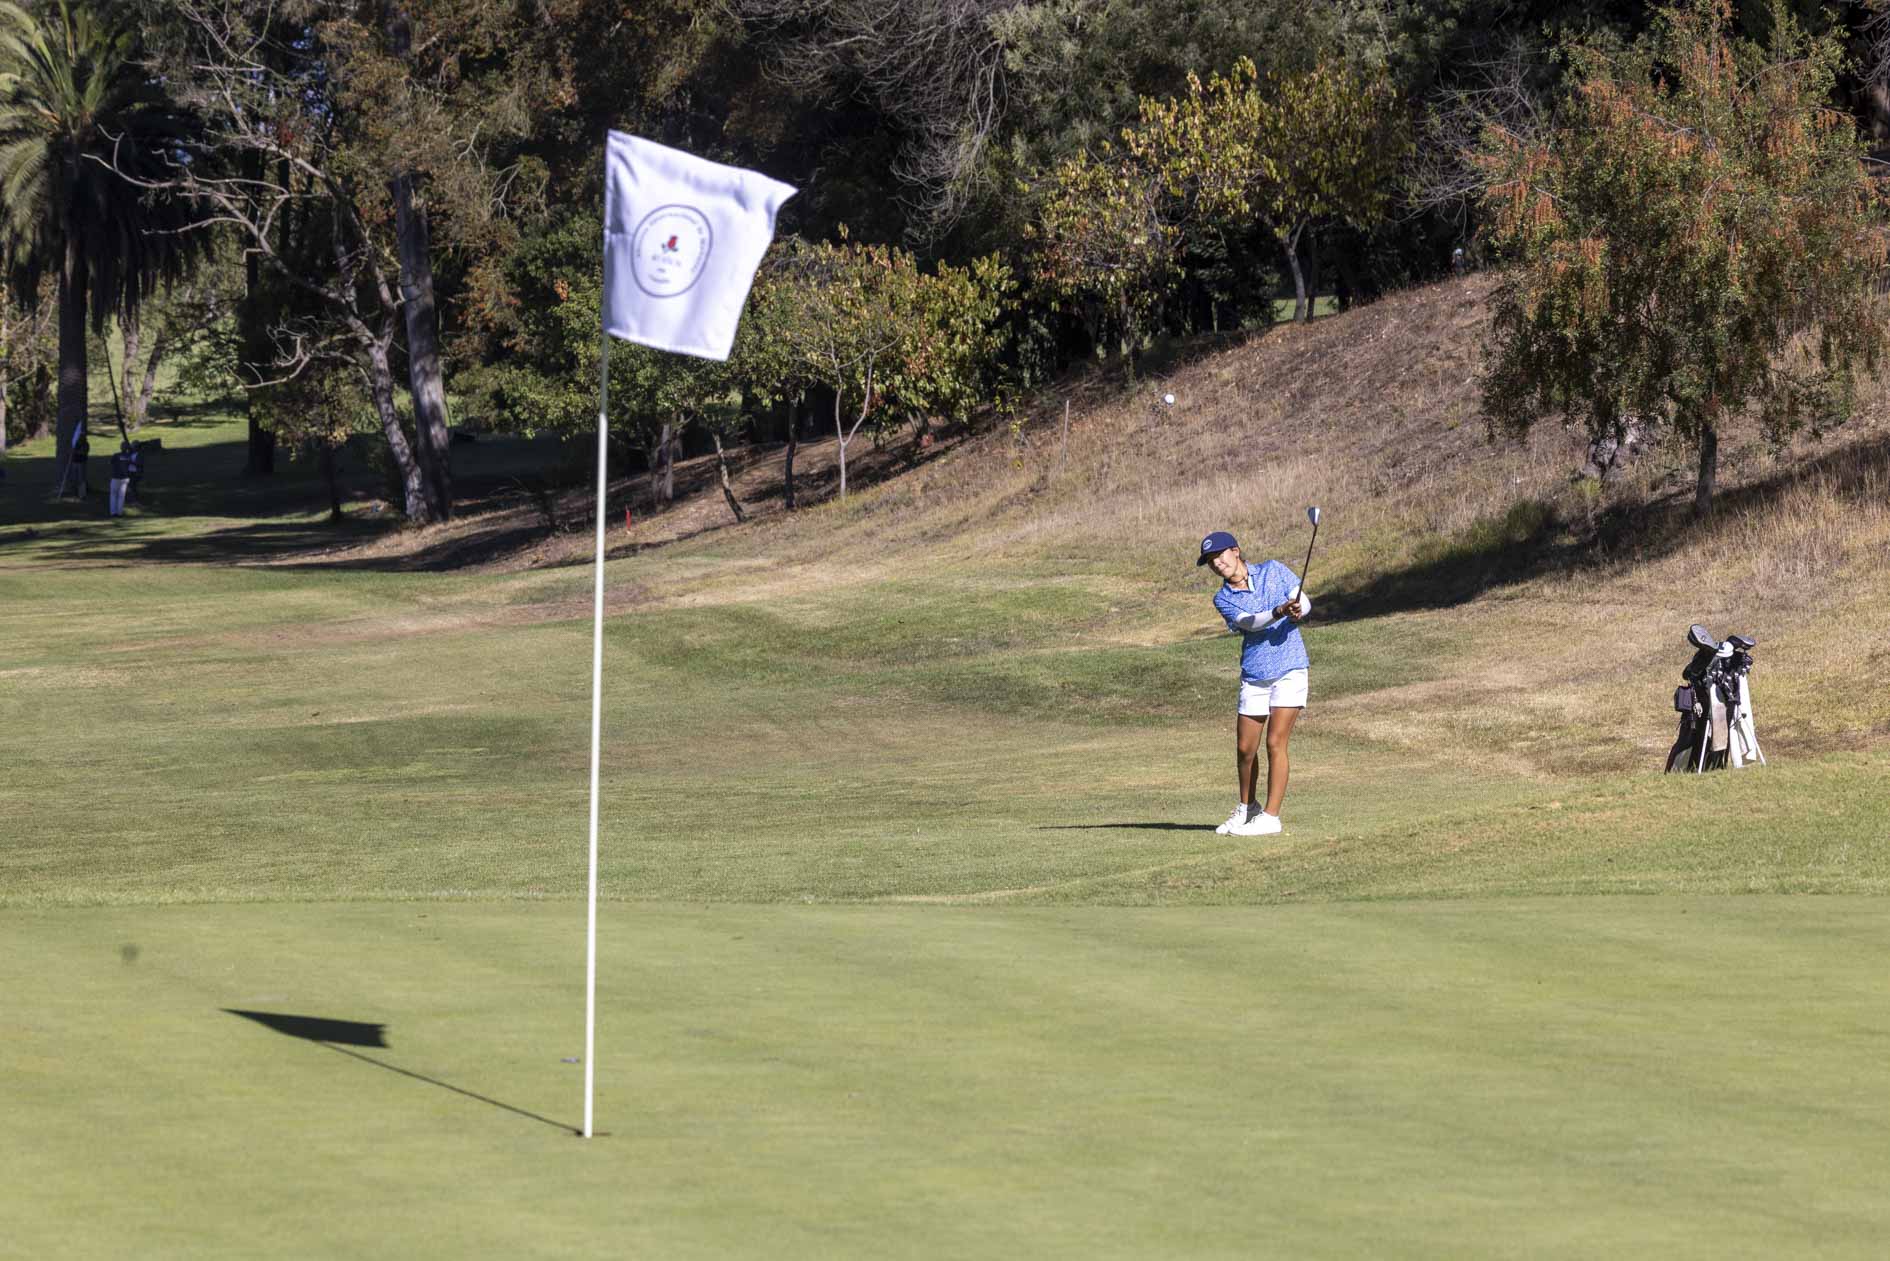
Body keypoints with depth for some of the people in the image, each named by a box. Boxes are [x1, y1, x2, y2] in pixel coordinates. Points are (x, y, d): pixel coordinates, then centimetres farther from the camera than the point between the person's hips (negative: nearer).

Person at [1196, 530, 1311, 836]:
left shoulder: (1273, 571, 2)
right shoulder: (1223, 599, 1)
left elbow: (1304, 600, -2)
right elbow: (1249, 622, -15)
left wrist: (1298, 610, -27)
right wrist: (1279, 612, -33)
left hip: (1289, 670, -3)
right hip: (1254, 677, 3)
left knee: (1275, 742, -12)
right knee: (1245, 748, 7)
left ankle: (1270, 817, -9)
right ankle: (1247, 808, 31)